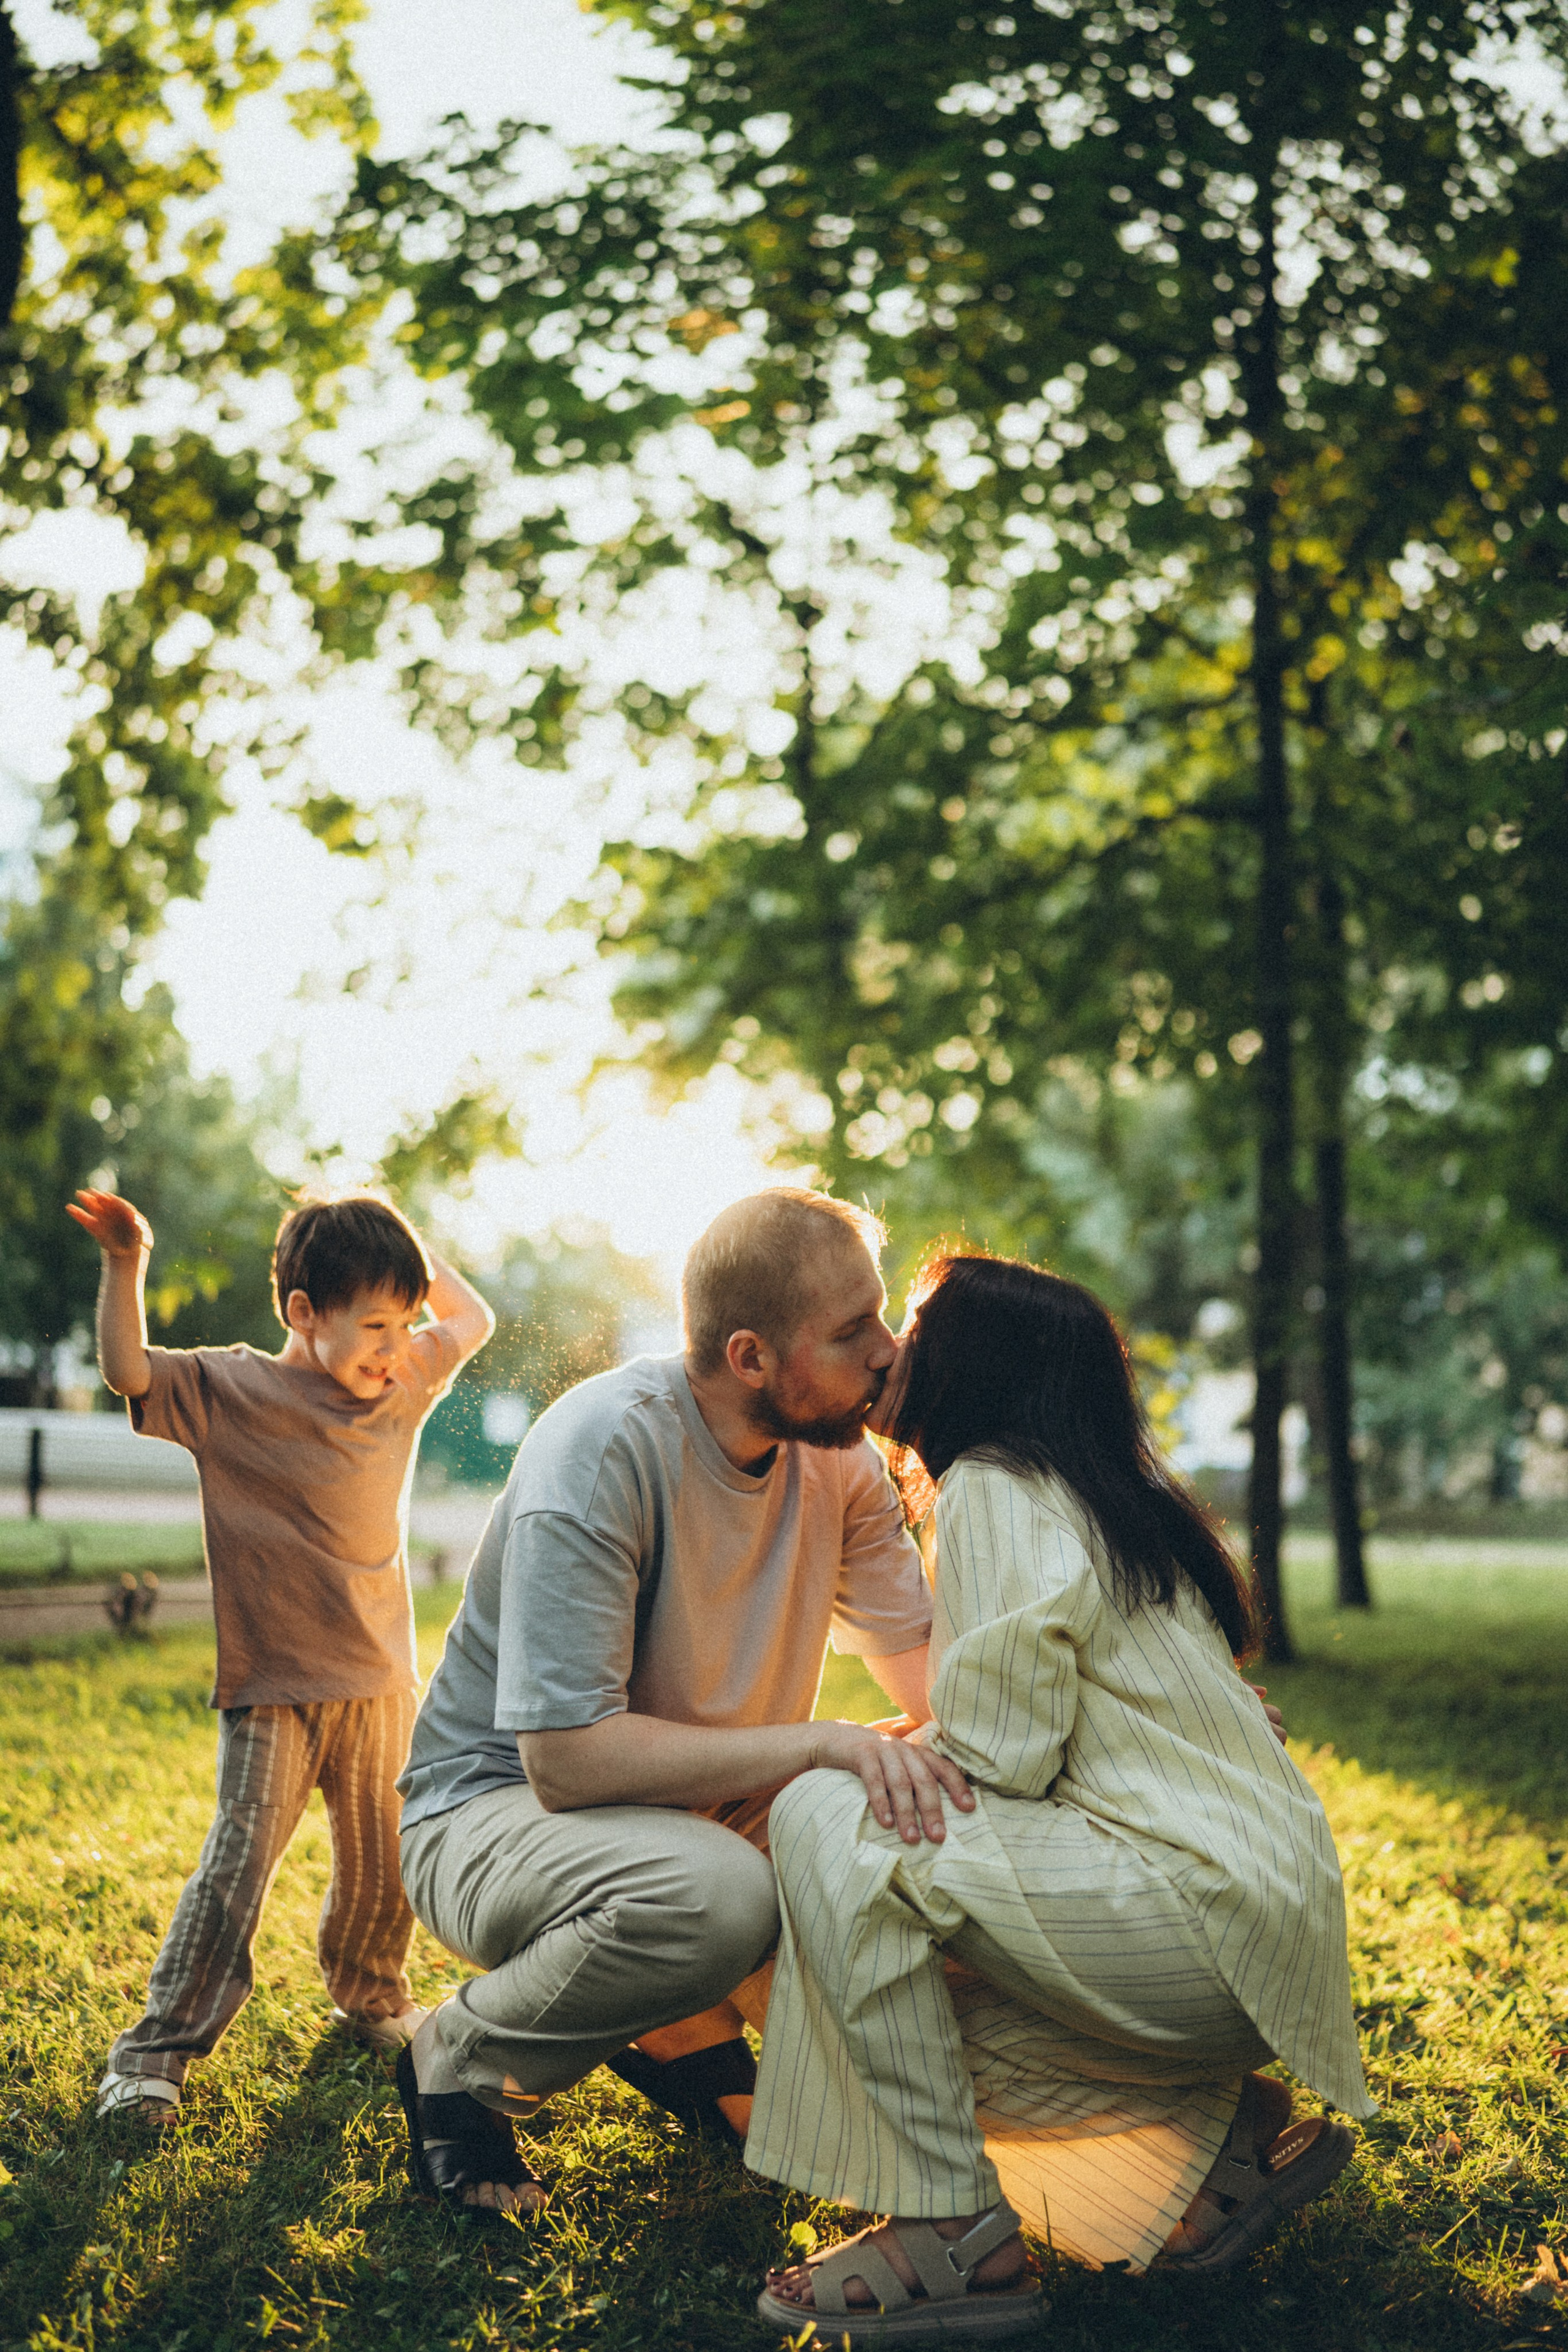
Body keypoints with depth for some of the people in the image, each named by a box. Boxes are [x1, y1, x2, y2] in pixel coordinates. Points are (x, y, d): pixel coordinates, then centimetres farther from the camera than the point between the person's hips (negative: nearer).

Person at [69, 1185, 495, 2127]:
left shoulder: (405, 1384, 4)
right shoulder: (232, 1392, -8)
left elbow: (474, 1319, 17)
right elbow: (130, 1371, -16)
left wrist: (408, 1248, 9)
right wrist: (126, 1268, -27)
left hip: (381, 1685, 5)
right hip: (272, 1692, -4)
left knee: (384, 1871, 15)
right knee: (234, 1874, -10)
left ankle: (373, 1999, 40)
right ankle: (157, 2051, 0)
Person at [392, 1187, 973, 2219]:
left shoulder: (839, 1455, -5)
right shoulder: (603, 1447, -27)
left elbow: (929, 1669, -1)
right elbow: (566, 1758, -32)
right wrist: (822, 1745, -38)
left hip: (704, 1809, 7)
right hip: (494, 1808, -7)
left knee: (936, 1829, -12)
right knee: (717, 1894, -37)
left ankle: (684, 2030, 11)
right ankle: (460, 2064, -7)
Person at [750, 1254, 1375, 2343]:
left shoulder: (992, 1490, -9)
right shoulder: (1110, 1494, 19)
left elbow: (997, 1760, -15)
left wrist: (847, 1762, 1)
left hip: (1196, 1910, -10)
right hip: (1265, 1906, 10)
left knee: (828, 1824, -15)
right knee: (916, 1977, 16)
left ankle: (958, 2233, -14)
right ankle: (1221, 2121, 11)